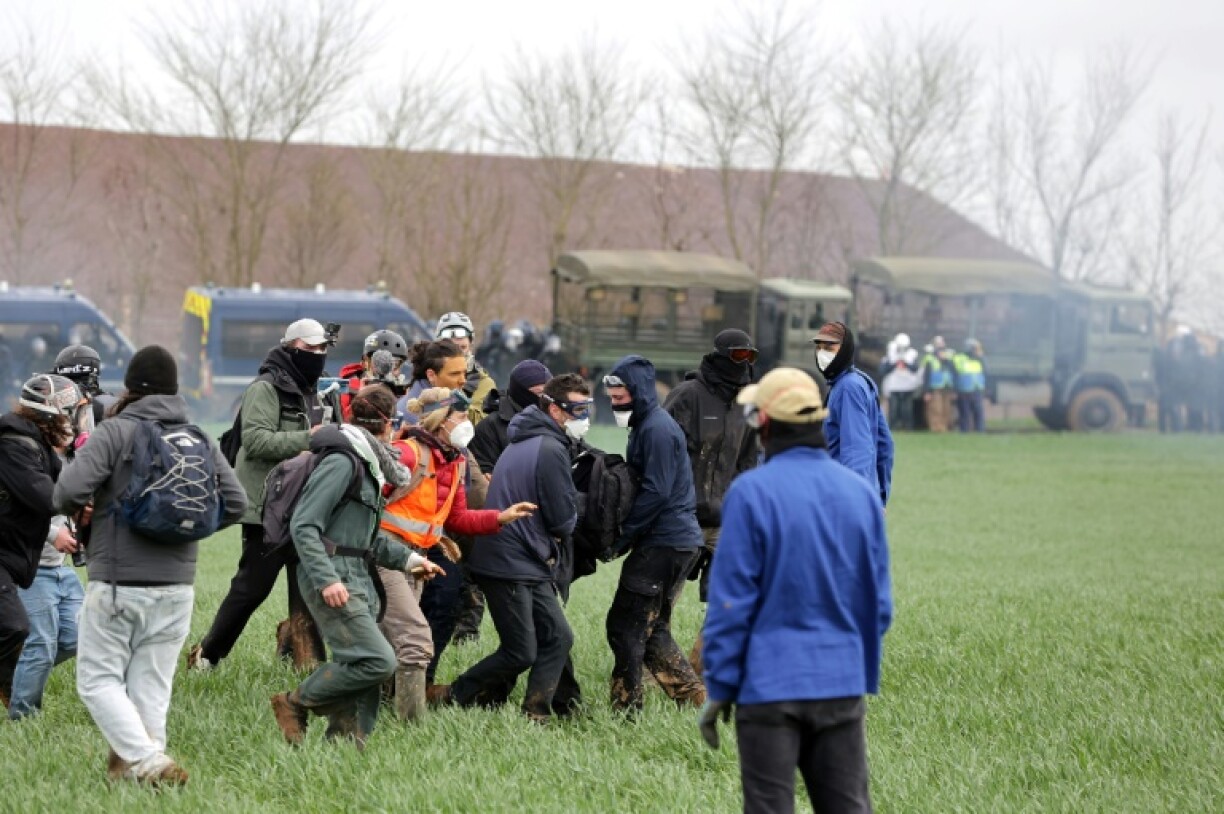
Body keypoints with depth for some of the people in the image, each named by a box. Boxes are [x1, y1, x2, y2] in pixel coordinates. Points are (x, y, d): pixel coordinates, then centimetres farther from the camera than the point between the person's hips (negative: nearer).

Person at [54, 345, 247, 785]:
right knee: (151, 686, 10)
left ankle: (147, 760, -14)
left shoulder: (115, 431, -8)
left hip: (117, 583, -5)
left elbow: (69, 490, -17)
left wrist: (75, 511, 5)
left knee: (99, 678, 2)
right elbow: (235, 502, 4)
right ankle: (133, 762, 8)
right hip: (177, 584, 5)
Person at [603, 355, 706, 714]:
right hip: (680, 539, 11)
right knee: (651, 630, 14)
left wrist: (620, 539, -15)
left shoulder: (657, 429, -14)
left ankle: (625, 708, -2)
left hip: (663, 544, -11)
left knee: (624, 626, -6)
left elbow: (655, 492, -20)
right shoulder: (646, 425, 18)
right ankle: (695, 698, 14)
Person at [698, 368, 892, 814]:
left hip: (771, 686, -4)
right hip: (841, 687, 4)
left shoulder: (751, 491, -10)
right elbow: (878, 602, 9)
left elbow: (731, 600, -9)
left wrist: (718, 688, -3)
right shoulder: (861, 492, 5)